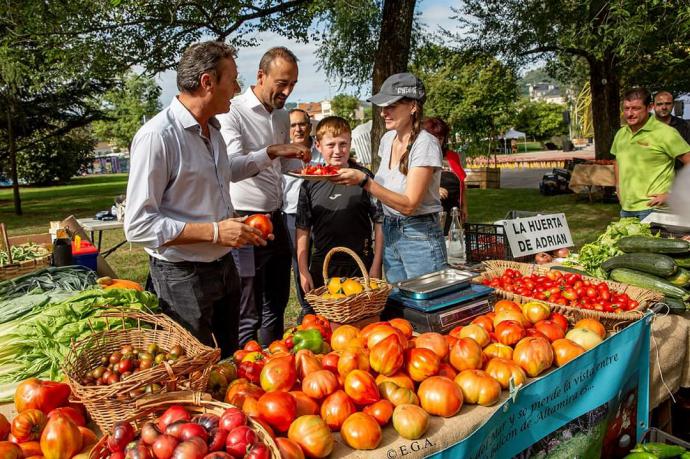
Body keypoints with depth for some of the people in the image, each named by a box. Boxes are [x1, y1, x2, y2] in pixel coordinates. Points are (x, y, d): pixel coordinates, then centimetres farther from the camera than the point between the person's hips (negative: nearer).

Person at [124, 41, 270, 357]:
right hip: (183, 276, -8)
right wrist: (214, 231, -25)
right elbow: (138, 225, -23)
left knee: (231, 362, 21)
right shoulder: (157, 136, -20)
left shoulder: (212, 129, 7)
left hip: (224, 267, 8)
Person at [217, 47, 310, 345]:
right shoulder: (232, 113, -12)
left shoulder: (282, 116, 12)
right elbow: (233, 165, -26)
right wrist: (273, 150, -38)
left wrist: (307, 165, 5)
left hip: (275, 219, 8)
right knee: (249, 315, 0)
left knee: (276, 304, 18)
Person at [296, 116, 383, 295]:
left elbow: (379, 223, -1)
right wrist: (303, 271, 4)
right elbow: (303, 229, 7)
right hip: (322, 267, 2)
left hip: (360, 266, -2)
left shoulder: (365, 178, -4)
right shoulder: (310, 184, 2)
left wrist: (376, 267, -3)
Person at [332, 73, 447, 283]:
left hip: (420, 236, -7)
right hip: (389, 234, 7)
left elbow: (408, 205, -23)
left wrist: (364, 181, -28)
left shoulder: (425, 144, -17)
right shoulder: (388, 139, 5)